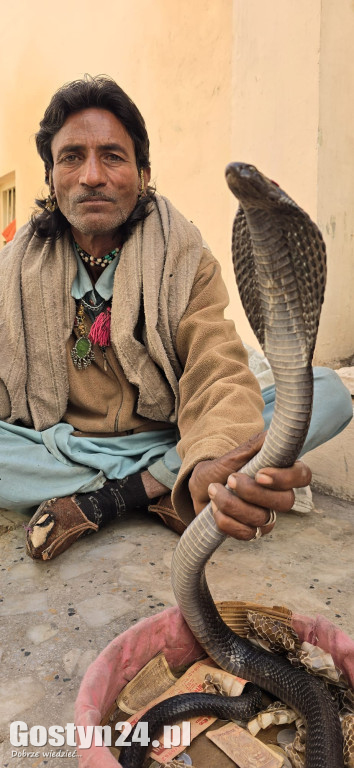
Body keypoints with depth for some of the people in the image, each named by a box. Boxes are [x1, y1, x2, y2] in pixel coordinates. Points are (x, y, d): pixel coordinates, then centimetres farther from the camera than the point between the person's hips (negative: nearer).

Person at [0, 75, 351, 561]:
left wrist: (212, 463, -45)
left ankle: (94, 500, -21)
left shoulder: (187, 262, -7)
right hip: (56, 447, 1)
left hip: (166, 441, 1)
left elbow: (217, 375, -23)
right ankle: (154, 491, -17)